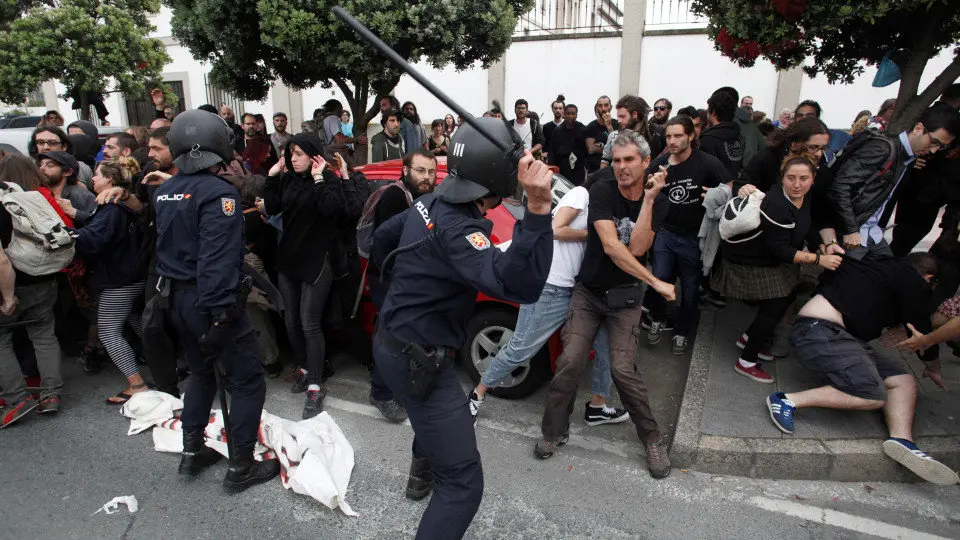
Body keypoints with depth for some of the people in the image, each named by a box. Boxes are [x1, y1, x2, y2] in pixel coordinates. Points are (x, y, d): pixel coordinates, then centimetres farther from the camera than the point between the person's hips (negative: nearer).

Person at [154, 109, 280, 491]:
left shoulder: (164, 192, 9)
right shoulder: (218, 193, -18)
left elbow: (166, 244, 14)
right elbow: (217, 258, -25)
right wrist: (219, 311, -26)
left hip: (176, 298, 9)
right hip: (209, 301, -9)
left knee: (201, 372, 24)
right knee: (247, 379, 3)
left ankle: (192, 452, 34)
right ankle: (241, 467, 11)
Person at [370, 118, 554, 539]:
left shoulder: (431, 203, 1)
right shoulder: (456, 228, -28)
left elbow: (382, 236, 18)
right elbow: (518, 286, -42)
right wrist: (537, 208, -49)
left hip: (396, 341, 10)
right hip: (417, 359, -10)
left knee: (438, 416, 39)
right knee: (463, 483, -6)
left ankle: (422, 474, 64)